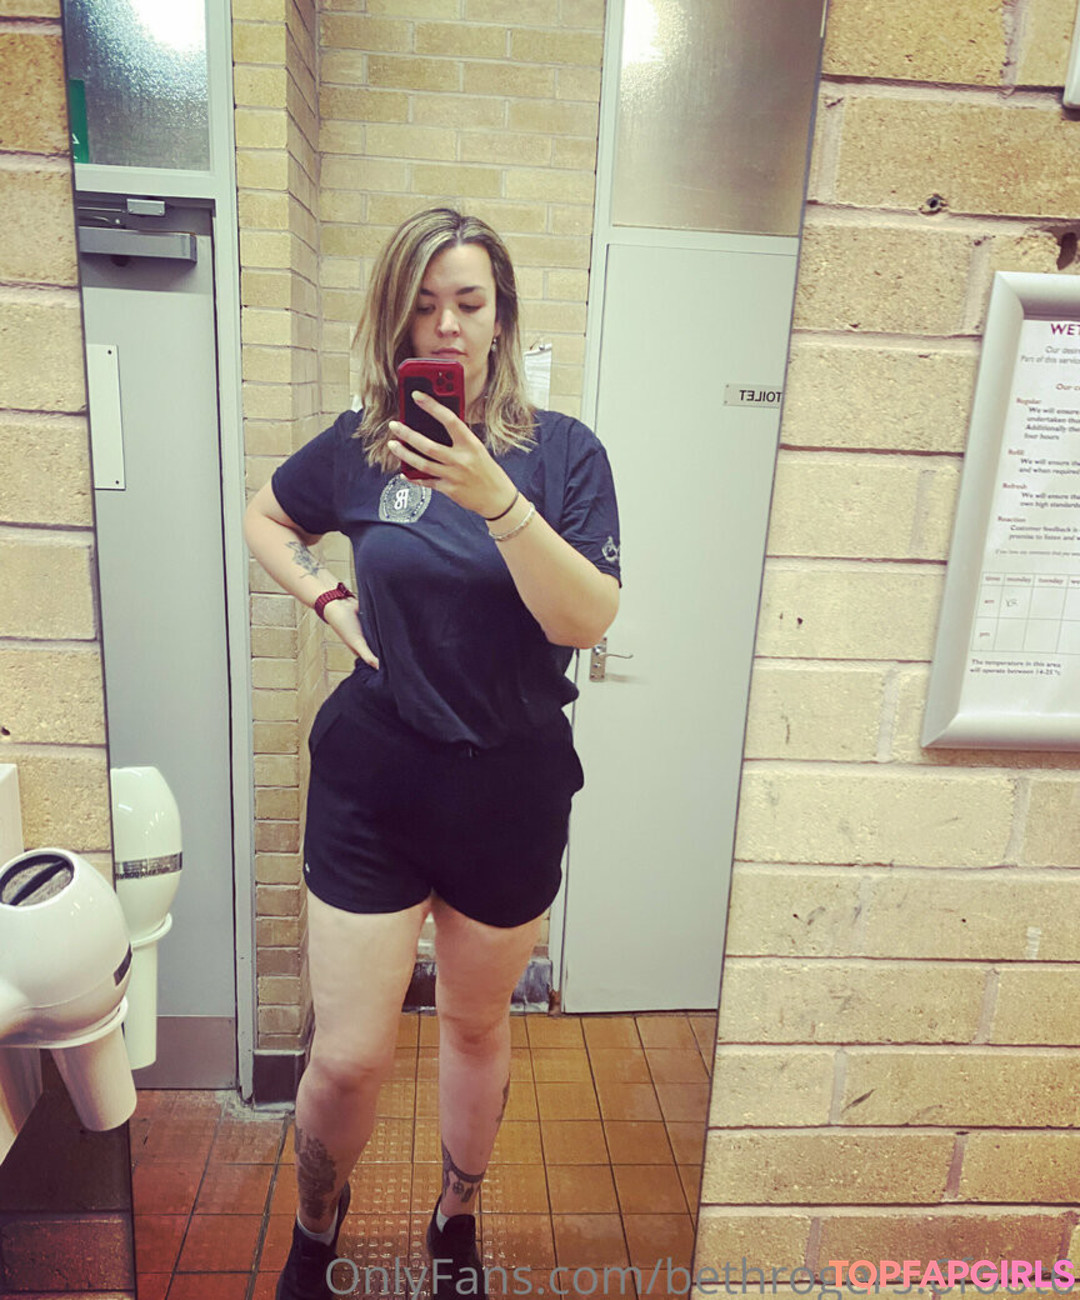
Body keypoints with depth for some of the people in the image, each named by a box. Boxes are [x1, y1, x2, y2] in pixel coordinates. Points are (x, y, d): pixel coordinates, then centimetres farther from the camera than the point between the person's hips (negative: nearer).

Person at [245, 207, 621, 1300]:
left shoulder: (562, 452, -6)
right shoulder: (359, 443, -1)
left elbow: (585, 620, -17)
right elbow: (265, 518, 18)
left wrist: (496, 499, -28)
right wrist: (328, 602, 1)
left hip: (511, 785, 0)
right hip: (372, 776, 1)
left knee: (475, 1023, 19)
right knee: (348, 1059, 5)